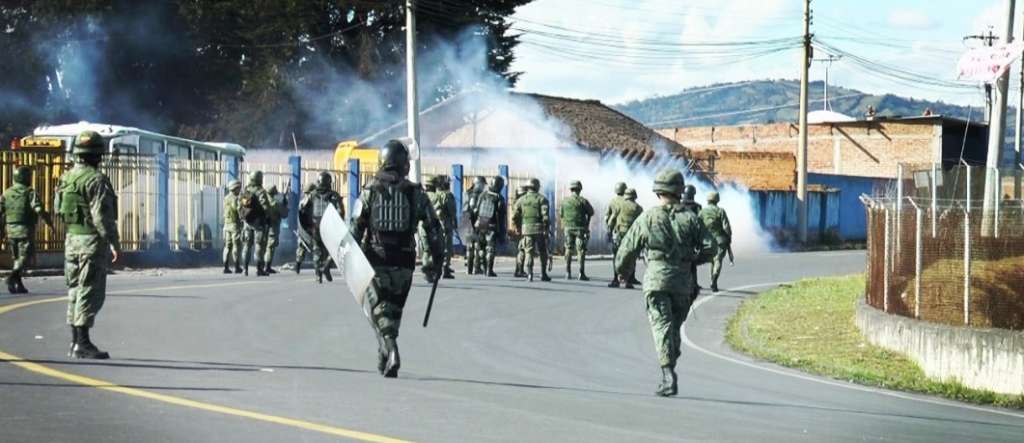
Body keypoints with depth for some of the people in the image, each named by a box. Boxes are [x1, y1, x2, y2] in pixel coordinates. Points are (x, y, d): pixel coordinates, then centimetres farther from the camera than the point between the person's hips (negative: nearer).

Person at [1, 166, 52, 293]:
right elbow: (39, 210, -19)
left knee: (16, 258, 16)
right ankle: (13, 277, -26)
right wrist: (49, 221, -8)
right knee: (25, 256, -5)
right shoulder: (30, 193, -8)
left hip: (11, 230, 5)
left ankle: (19, 284, 16)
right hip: (25, 230, -5)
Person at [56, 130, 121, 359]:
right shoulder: (96, 179, -15)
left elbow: (60, 210, 14)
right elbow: (102, 215, -19)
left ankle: (75, 342, 15)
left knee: (75, 290, 12)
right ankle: (83, 343, -7)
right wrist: (114, 243, -16)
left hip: (71, 238, 8)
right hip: (92, 240, -8)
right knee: (90, 292, -5)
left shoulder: (67, 178, 10)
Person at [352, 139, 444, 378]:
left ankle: (390, 350, -22)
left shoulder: (371, 190, -2)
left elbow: (357, 226, -5)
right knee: (395, 309, 16)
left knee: (379, 308, 0)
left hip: (375, 259, -2)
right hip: (404, 261, 2)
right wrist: (437, 257, 10)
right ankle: (386, 357, 20)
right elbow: (433, 226, 2)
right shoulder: (415, 192, 1)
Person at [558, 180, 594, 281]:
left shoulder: (565, 201, 2)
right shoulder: (583, 201, -9)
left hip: (568, 227, 3)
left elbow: (560, 215, 11)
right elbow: (591, 212, 3)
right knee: (581, 251, 0)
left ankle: (568, 273, 8)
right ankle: (581, 274, -5)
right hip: (580, 228, -3)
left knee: (568, 250, 13)